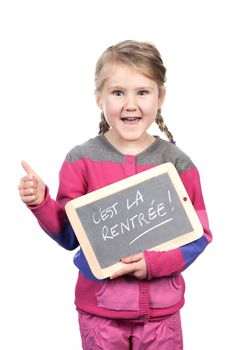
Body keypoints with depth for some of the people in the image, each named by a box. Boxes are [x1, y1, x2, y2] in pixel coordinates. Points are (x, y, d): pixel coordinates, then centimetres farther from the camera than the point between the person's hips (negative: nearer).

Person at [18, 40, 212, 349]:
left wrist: (155, 263, -16)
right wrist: (40, 203, -18)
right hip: (100, 308, 0)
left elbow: (200, 234, -2)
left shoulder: (177, 164, -6)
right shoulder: (81, 160, -7)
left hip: (161, 310, 1)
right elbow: (69, 236, -2)